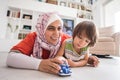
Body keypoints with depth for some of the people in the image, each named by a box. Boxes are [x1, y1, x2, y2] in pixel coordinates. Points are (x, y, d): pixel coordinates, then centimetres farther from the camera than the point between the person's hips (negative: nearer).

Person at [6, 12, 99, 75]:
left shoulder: (65, 39, -18)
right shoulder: (33, 37, -20)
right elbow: (11, 58, -32)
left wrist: (88, 58, -21)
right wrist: (39, 64, -46)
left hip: (60, 74, 1)